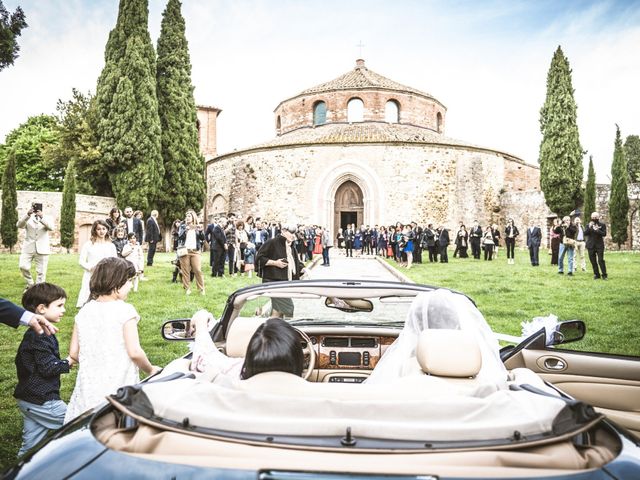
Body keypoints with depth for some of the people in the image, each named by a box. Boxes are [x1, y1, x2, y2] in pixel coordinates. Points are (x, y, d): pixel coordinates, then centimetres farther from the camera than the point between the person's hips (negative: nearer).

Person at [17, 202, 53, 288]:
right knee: (23, 266, -14)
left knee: (41, 272, -1)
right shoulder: (27, 218, 8)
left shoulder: (47, 219, 7)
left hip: (42, 249, -1)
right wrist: (27, 215, -27)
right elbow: (19, 225, -11)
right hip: (28, 248, 1)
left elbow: (51, 227, -14)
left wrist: (42, 217, -30)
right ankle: (30, 285, 9)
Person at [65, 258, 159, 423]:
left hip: (88, 387, 5)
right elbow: (134, 352, -15)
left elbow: (73, 352, 9)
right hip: (119, 388, -5)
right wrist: (150, 370, 1)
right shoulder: (124, 310, -11)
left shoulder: (84, 311, 5)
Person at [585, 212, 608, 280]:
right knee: (593, 261, 4)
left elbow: (604, 234, -5)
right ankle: (596, 274, 13)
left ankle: (604, 275, -1)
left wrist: (597, 230, -17)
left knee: (600, 260, -9)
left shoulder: (602, 225, 4)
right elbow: (585, 233, 0)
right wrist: (589, 227, -13)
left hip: (599, 245, -3)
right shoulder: (589, 225, 11)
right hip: (591, 245, 3)